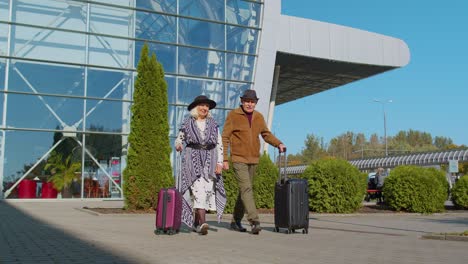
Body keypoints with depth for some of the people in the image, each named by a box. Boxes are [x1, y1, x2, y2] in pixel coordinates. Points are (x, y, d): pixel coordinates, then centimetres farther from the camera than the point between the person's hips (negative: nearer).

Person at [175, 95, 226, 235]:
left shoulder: (213, 124, 10)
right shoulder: (187, 123, 6)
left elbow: (219, 145, 8)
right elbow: (179, 139, 12)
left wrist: (219, 163, -1)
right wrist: (178, 145, -12)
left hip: (210, 160, 2)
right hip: (193, 159, -2)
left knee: (207, 191, -2)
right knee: (198, 190, -15)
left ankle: (196, 222, 14)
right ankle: (203, 223, -20)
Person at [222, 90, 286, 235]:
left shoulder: (259, 117, 7)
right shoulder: (233, 115, -7)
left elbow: (266, 134, 16)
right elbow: (225, 138, -7)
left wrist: (279, 144, -2)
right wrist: (224, 159, -12)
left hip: (253, 159, 6)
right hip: (238, 159, -6)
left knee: (244, 190, 11)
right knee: (246, 189, -16)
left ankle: (236, 221, 23)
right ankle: (254, 222, -21)